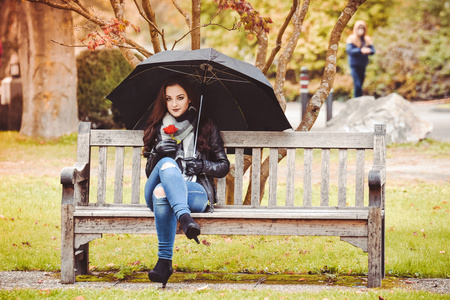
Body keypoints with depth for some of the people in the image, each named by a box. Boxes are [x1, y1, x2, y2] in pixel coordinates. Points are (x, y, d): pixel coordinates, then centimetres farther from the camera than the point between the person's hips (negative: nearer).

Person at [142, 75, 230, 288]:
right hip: (154, 194, 2)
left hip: (196, 192, -2)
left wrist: (203, 165, -5)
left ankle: (165, 260, -44)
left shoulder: (205, 127, 16)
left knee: (162, 191, -39)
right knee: (167, 164, -36)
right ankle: (185, 219, -59)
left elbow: (224, 166, 16)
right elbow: (149, 172, 19)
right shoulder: (157, 128, 21)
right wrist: (157, 153, -4)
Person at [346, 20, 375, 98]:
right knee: (357, 85, -14)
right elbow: (349, 50, -16)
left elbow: (373, 51, 3)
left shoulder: (368, 40, 9)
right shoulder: (351, 39, -4)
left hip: (363, 65, 5)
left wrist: (368, 51, -21)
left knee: (360, 84, 8)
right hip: (354, 65, -5)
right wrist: (360, 50, -27)